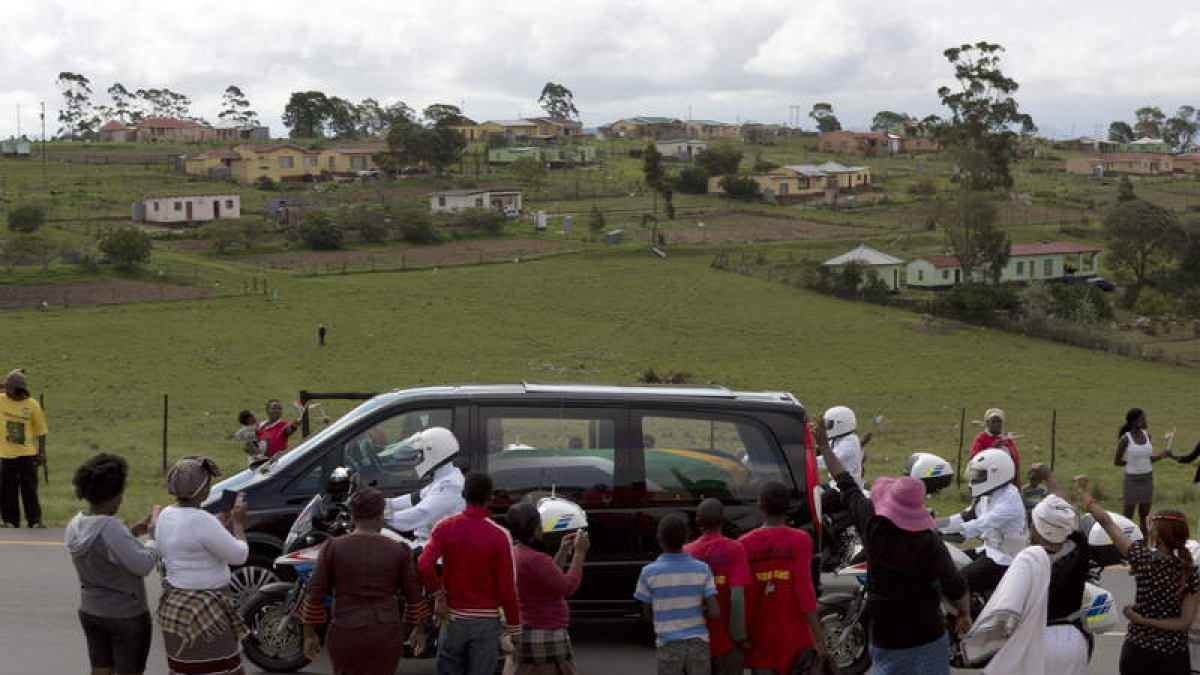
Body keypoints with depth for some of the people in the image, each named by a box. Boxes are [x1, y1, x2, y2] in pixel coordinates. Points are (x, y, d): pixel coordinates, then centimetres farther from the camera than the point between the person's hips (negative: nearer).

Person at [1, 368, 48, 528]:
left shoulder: (32, 405, -4)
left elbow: (40, 431, 0)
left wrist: (41, 452, -3)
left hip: (27, 455, -2)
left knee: (29, 489, 1)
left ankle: (35, 520, 8)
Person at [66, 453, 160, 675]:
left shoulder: (75, 526, -2)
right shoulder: (112, 529, -27)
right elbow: (143, 565, -20)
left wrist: (134, 532, 7)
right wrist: (154, 534, -6)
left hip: (91, 612, 7)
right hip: (126, 615, -7)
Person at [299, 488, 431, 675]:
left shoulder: (332, 547, -6)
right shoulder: (399, 550, -3)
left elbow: (315, 593, -4)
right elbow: (414, 595, 3)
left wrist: (309, 634, 6)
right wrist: (419, 629, 18)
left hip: (346, 636, 0)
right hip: (386, 636, 0)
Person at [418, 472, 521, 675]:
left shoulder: (445, 527, -5)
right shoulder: (499, 536, -11)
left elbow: (424, 565, -17)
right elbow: (507, 586, -10)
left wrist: (438, 595, -2)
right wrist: (513, 626, -1)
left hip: (453, 617, 2)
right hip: (486, 619, -2)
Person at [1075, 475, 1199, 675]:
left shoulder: (1143, 558, -15)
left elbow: (1106, 522, -7)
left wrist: (1082, 491, 2)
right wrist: (1144, 620, -7)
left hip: (1138, 651, -1)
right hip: (1175, 658, 2)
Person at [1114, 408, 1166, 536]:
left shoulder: (1147, 435, 3)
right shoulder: (1125, 439, -12)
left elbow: (1149, 458, 10)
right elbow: (1116, 462, -5)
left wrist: (1161, 456, -7)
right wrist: (1133, 463, -2)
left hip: (1148, 479, 5)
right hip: (1132, 480, -5)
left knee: (1144, 516, 8)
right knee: (1128, 517, 3)